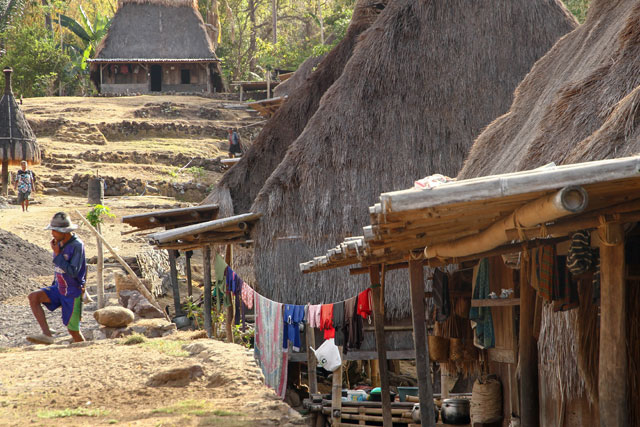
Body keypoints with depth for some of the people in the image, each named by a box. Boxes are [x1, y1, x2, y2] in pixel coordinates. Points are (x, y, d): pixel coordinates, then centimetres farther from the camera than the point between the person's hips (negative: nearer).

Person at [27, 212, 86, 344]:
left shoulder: (77, 246, -20)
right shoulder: (60, 243, 3)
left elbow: (73, 272, -27)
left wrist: (57, 254, -24)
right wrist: (53, 287, 22)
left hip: (73, 293, -7)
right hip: (59, 288, 7)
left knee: (73, 330, 0)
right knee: (33, 297, -15)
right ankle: (46, 335, -22)